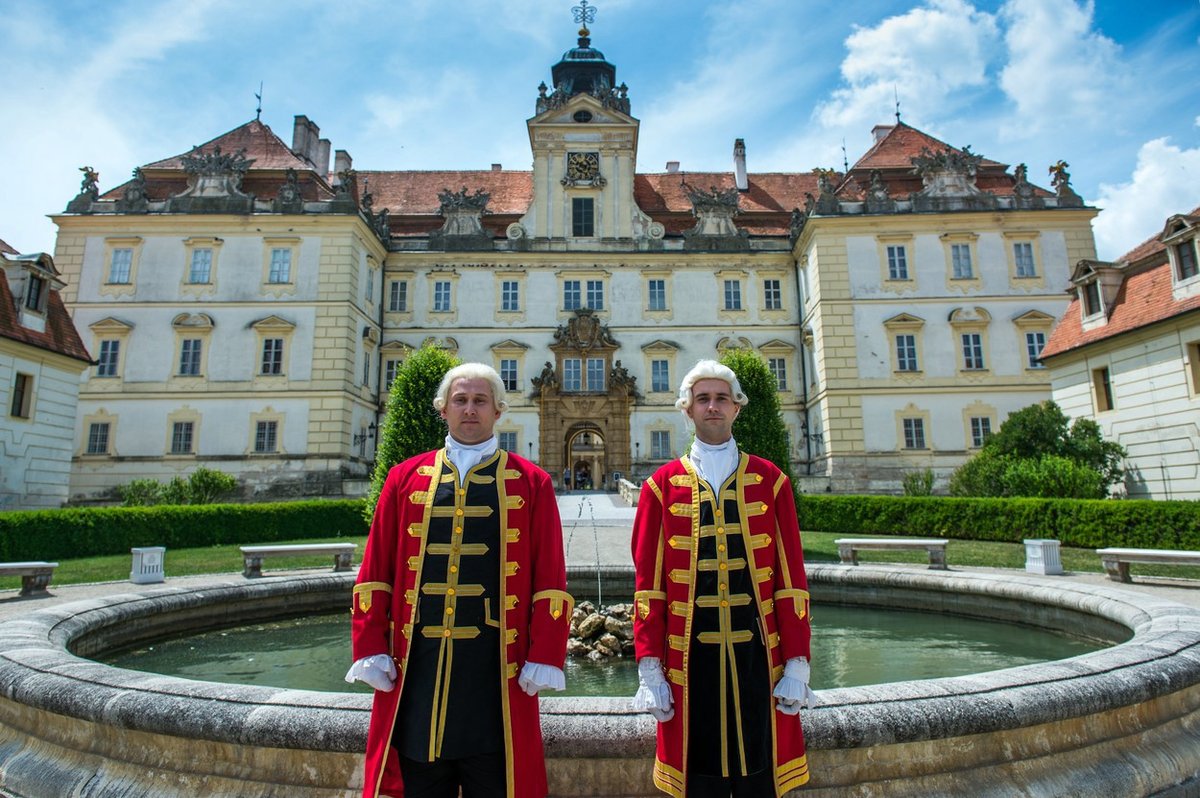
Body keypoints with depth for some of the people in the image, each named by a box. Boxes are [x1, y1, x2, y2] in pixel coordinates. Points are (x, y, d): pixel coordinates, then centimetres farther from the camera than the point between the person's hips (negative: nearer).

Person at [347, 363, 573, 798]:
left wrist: (545, 659, -7)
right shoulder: (406, 477, 7)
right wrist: (371, 650, 0)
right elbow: (374, 574, 7)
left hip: (497, 673, -1)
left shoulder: (531, 482, 1)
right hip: (416, 671, 2)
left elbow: (551, 582, -2)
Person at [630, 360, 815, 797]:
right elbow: (648, 583, 0)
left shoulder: (769, 480, 4)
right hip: (690, 661, 0)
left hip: (759, 657, 1)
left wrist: (797, 665, -1)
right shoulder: (662, 485, 1)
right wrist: (650, 670, -4)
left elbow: (791, 577, 3)